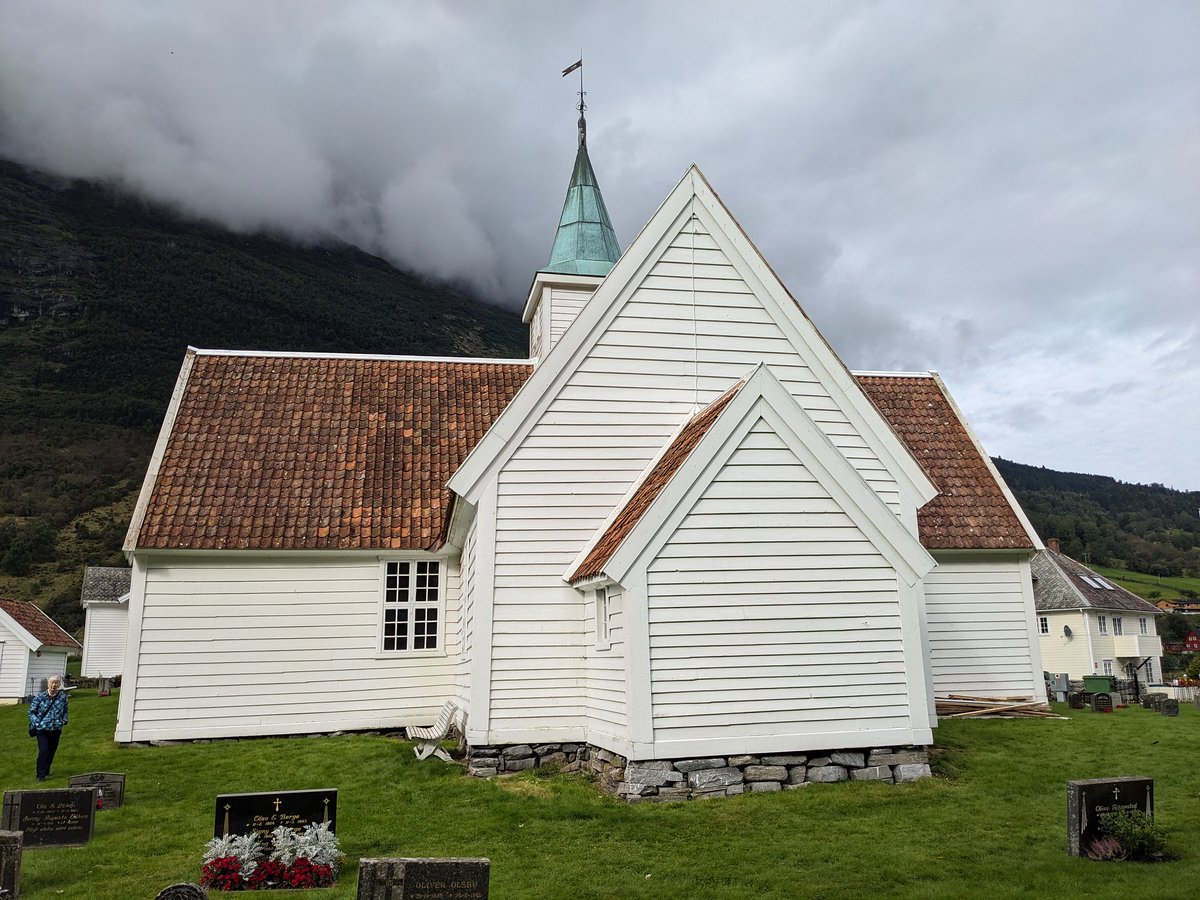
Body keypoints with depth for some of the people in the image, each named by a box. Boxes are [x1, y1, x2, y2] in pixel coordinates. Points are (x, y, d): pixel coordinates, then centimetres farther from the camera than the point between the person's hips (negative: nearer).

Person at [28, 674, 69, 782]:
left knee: (52, 751, 11)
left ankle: (46, 771, 32)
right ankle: (41, 775, -2)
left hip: (56, 729, 3)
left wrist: (64, 720, 0)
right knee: (44, 751, -12)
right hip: (42, 729, -3)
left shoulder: (63, 697, 2)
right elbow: (31, 711, 2)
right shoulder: (40, 697, -6)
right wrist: (36, 722, -10)